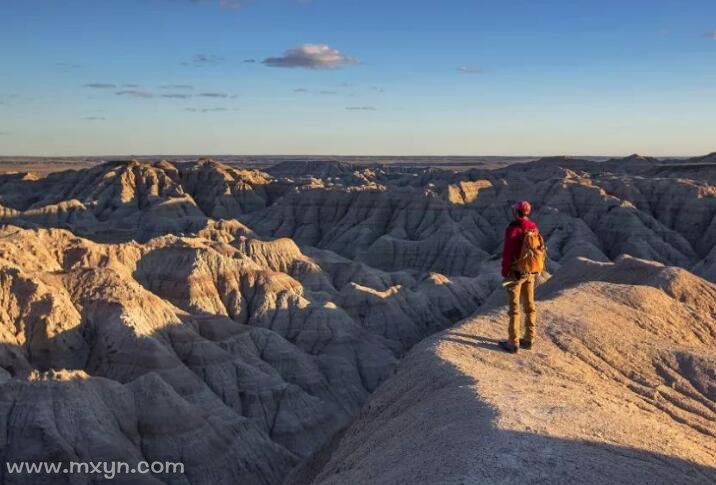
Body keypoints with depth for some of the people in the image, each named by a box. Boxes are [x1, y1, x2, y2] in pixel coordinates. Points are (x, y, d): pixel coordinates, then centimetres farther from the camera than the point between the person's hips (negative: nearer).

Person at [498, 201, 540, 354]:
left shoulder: (512, 229, -20)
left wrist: (504, 273, -9)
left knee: (514, 307, 0)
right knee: (529, 306, 14)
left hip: (515, 273, -7)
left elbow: (507, 253, -19)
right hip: (531, 273, 7)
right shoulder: (533, 227, 1)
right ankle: (528, 339, 22)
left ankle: (513, 343, 6)